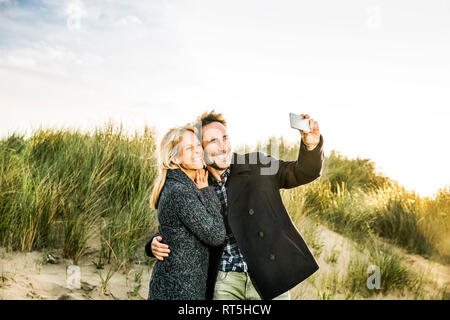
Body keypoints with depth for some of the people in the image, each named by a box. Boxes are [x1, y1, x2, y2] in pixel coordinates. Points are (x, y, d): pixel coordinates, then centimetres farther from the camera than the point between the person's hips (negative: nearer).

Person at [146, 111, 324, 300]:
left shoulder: (259, 167, 0)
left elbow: (304, 172, 1)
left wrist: (311, 144, -20)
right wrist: (156, 244, -6)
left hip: (270, 277, -1)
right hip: (226, 280, 1)